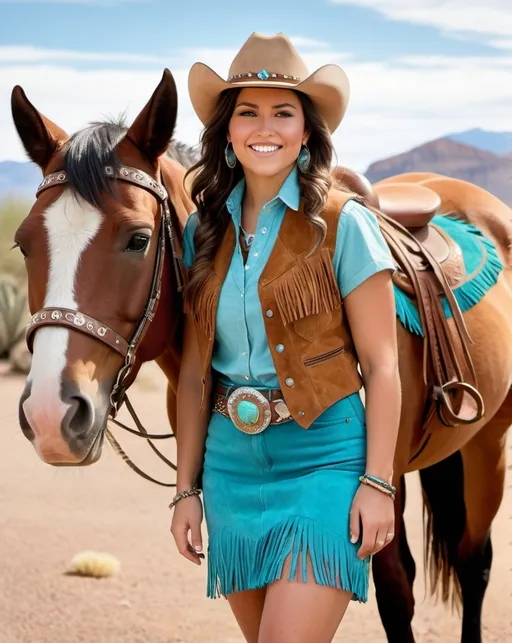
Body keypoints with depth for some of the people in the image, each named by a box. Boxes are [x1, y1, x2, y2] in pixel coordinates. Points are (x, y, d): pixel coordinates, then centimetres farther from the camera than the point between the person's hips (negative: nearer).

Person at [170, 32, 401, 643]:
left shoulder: (344, 223, -6)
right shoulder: (203, 231, 7)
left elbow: (380, 364, -7)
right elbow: (194, 368, 9)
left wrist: (377, 481, -12)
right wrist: (187, 488, 7)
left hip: (324, 457, -5)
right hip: (231, 458, 5)